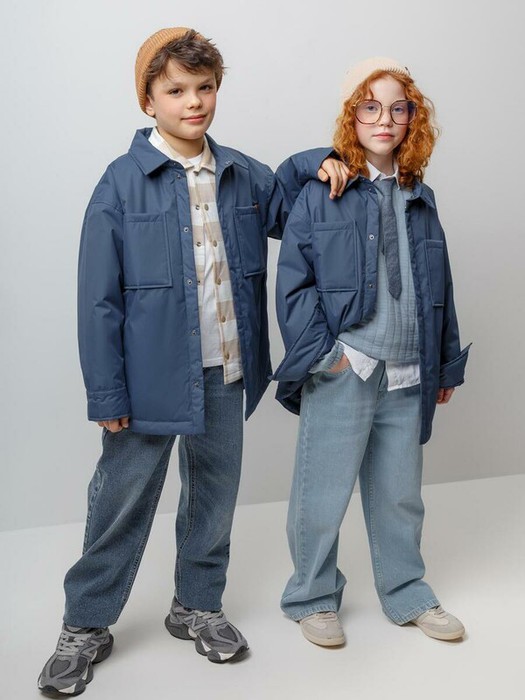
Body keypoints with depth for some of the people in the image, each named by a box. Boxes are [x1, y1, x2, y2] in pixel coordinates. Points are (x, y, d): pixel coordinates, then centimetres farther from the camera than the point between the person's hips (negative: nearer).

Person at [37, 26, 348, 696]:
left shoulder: (243, 176, 4)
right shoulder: (122, 183, -9)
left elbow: (282, 207, 26)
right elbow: (99, 300, -9)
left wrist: (317, 163, 5)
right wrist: (106, 393, -12)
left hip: (227, 376, 5)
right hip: (152, 378, -4)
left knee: (215, 495, 17)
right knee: (122, 502, 7)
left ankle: (197, 606, 38)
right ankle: (86, 626, 26)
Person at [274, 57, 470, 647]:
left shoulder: (419, 199, 13)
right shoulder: (320, 192, -3)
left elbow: (437, 289, 16)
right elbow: (293, 281, -7)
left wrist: (446, 364, 15)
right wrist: (321, 351, -14)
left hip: (407, 377, 5)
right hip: (342, 373, -5)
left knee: (400, 493, 16)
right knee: (323, 493, 4)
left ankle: (407, 595, 34)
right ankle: (312, 598, 25)